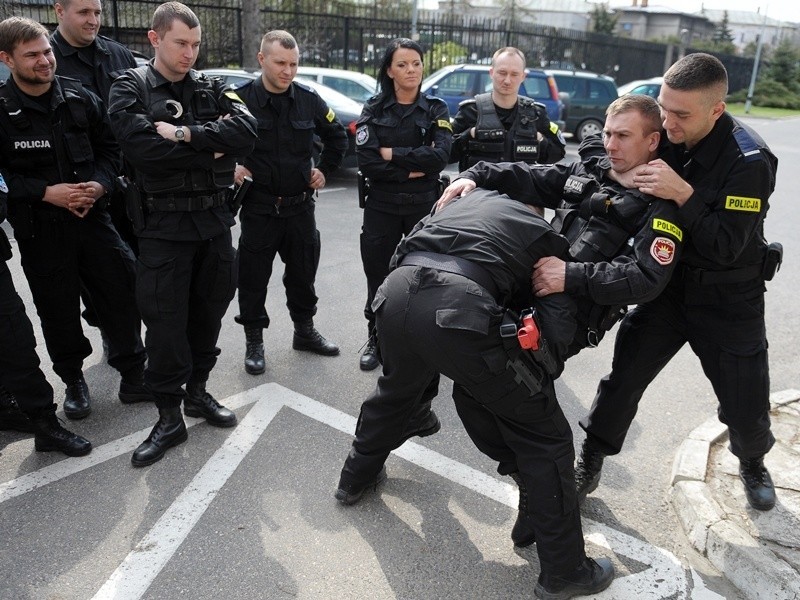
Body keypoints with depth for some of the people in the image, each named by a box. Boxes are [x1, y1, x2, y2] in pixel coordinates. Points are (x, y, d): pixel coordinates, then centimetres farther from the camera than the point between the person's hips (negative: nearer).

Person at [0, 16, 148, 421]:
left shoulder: (79, 97, 3)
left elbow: (109, 148, 9)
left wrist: (100, 183, -9)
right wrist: (46, 192, -17)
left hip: (92, 216, 2)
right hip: (39, 229, -2)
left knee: (123, 294, 4)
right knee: (58, 310, 9)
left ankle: (133, 376, 20)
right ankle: (73, 381, 30)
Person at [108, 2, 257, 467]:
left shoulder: (213, 89, 9)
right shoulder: (131, 89, -2)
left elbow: (247, 131, -10)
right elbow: (142, 148, -20)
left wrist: (186, 135, -20)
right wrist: (212, 148, -12)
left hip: (214, 219, 4)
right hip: (164, 224, -4)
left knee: (208, 311, 12)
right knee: (165, 321, 0)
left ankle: (198, 391, 31)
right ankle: (170, 417, 13)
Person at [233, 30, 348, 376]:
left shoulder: (308, 99, 1)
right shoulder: (241, 99, -9)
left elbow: (337, 136, 16)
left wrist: (325, 169, 11)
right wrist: (231, 168, -7)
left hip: (300, 205, 3)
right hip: (258, 207, -3)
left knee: (303, 273, 14)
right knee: (253, 277, 5)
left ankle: (305, 331, 32)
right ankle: (254, 342, 20)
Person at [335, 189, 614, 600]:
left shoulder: (475, 198, 35)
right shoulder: (549, 242, 23)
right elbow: (556, 331, 12)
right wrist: (534, 383, 26)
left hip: (396, 291, 6)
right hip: (460, 309, -5)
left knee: (396, 390, 37)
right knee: (544, 438, 13)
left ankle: (355, 479, 58)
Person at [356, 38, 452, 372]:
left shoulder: (435, 109, 3)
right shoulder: (374, 109, 3)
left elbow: (440, 156, -14)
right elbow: (366, 162, -10)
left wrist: (391, 153, -13)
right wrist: (411, 171, -14)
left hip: (424, 206, 0)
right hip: (381, 206, 1)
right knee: (378, 277, 7)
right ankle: (376, 340, 25)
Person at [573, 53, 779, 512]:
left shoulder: (750, 160, -23)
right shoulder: (662, 137, -10)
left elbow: (726, 248, -27)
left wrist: (683, 194, -36)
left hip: (729, 300, -2)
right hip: (668, 284, 3)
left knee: (747, 407, 9)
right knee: (623, 380, 1)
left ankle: (753, 462, 43)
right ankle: (591, 461, 22)